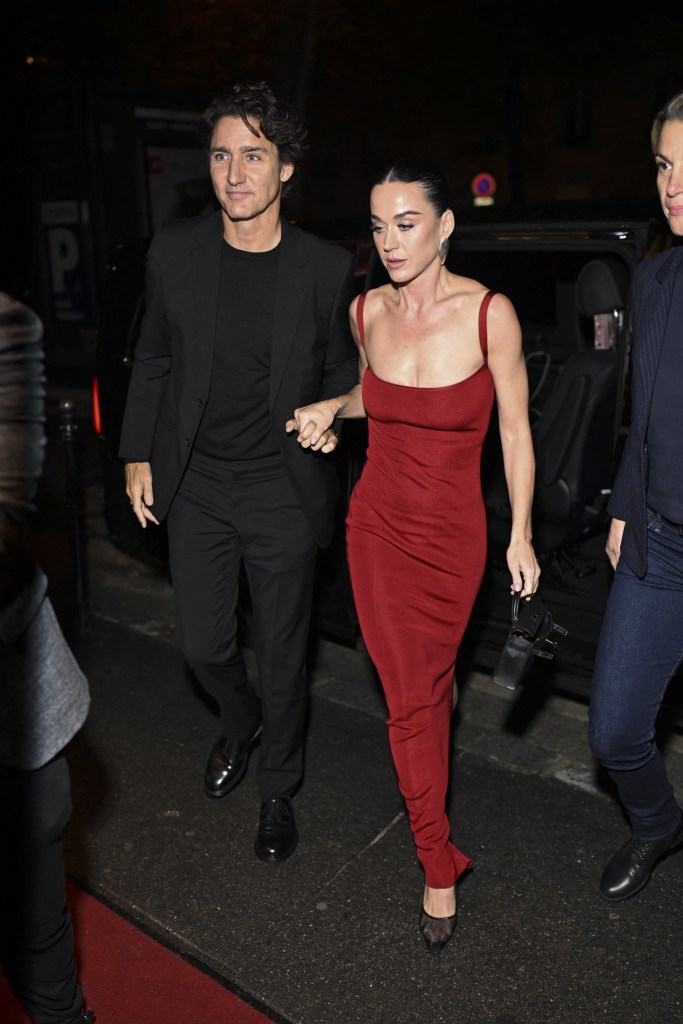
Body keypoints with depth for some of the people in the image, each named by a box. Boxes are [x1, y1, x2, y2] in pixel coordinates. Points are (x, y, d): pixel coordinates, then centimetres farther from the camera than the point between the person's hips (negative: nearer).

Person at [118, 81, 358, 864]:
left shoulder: (327, 268, -9)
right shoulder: (175, 251, -3)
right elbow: (153, 359, 7)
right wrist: (138, 455, 6)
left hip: (283, 494, -2)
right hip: (196, 489, 3)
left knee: (282, 657, 10)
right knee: (202, 644, 13)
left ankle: (278, 790, 35)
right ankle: (240, 721, 49)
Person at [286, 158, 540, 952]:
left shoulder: (489, 313, -15)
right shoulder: (367, 311, -4)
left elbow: (515, 433, -6)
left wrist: (521, 536, -3)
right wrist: (331, 408, -2)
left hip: (453, 533, -2)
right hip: (378, 524, 2)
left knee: (429, 681, 16)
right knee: (407, 698, 7)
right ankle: (438, 865, 27)